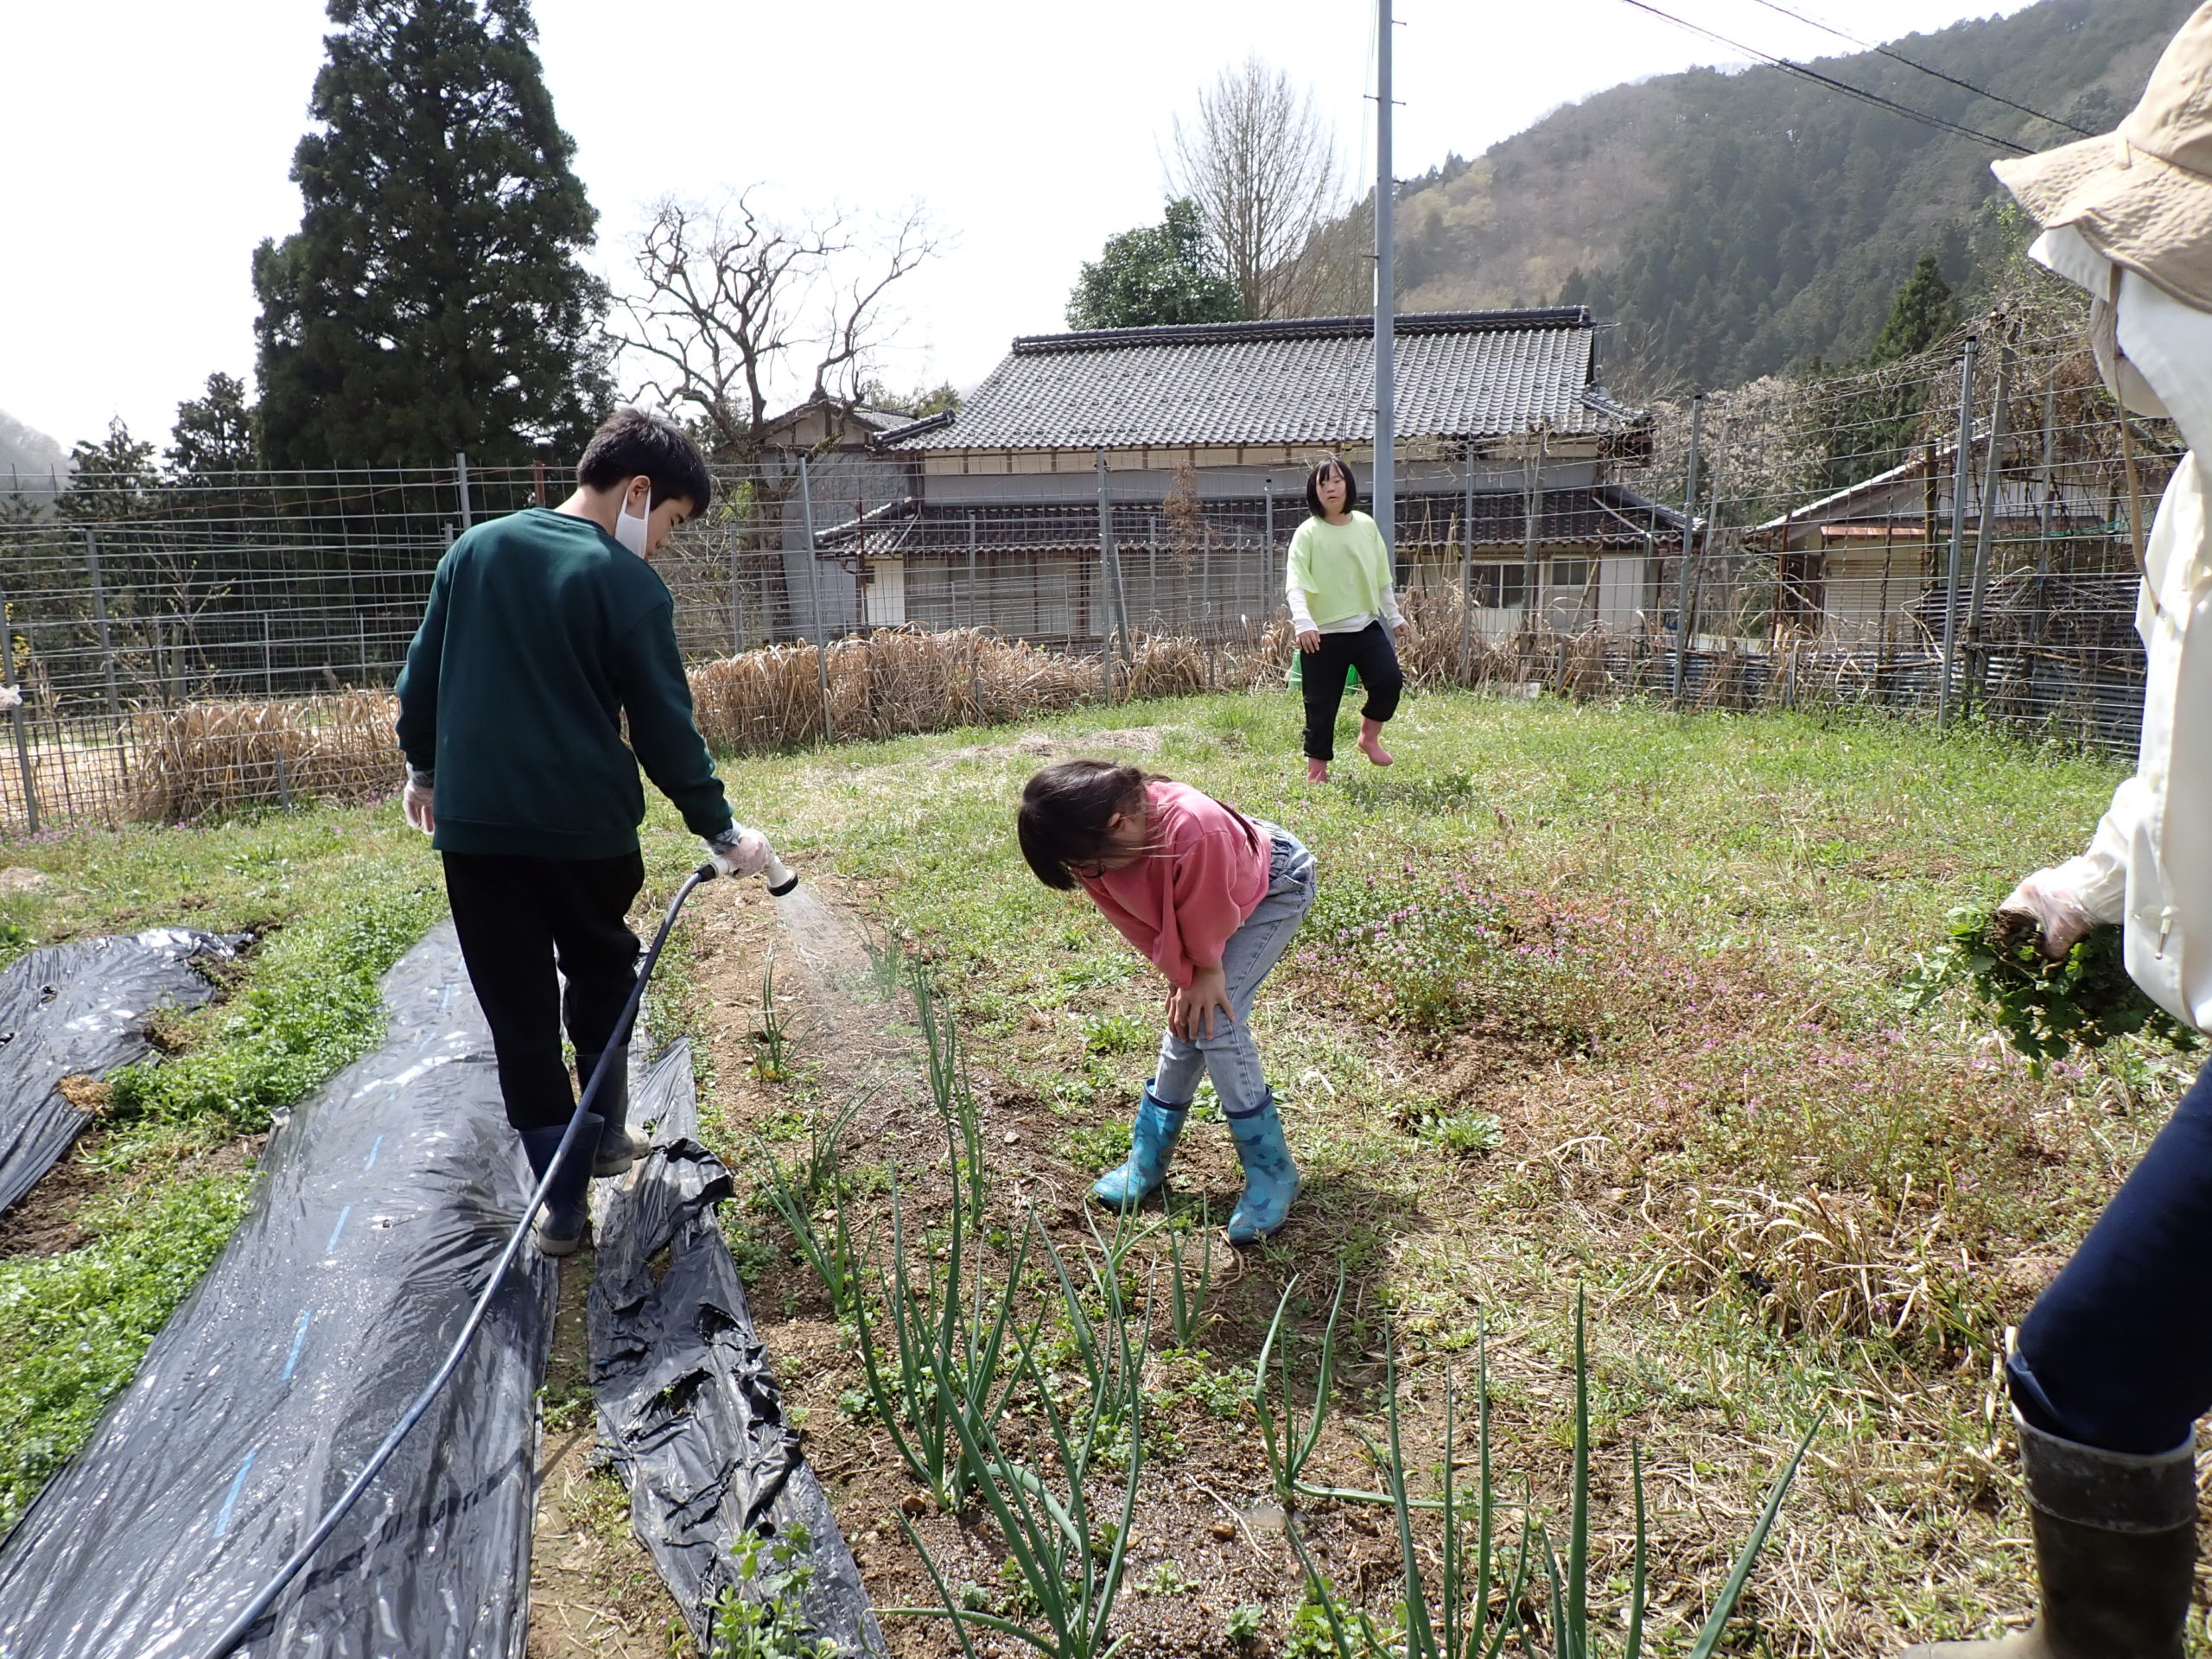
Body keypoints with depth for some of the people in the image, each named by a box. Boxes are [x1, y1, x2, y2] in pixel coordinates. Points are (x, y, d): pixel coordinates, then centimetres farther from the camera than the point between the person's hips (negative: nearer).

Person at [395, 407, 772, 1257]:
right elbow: (665, 729, -9)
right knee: (602, 975, 23)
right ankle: (604, 1134, 29)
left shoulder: (476, 548, 6)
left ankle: (562, 1199, 13)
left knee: (519, 1008, 8)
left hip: (475, 825, 4)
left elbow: (421, 677, 12)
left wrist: (424, 770, 27)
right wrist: (721, 831, 0)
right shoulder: (628, 584, -9)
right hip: (587, 826, -3)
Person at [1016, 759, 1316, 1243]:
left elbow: (1207, 917, -27)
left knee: (1215, 1019, -16)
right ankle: (1148, 1159, 18)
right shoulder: (1099, 846, -23)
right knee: (1187, 1019, 4)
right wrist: (1183, 975, -13)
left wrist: (1202, 971, -11)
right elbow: (1140, 924, -10)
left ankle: (1271, 1172, -5)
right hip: (1205, 902, 6)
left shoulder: (1193, 827, -45)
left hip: (1275, 888, -6)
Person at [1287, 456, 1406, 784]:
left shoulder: (1366, 526, 6)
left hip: (1366, 626, 4)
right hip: (1322, 634, -3)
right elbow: (1295, 583, -18)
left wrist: (1394, 616, 19)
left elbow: (1381, 577, 15)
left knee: (1390, 679, -13)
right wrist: (1303, 621, -33)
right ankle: (1317, 768, 16)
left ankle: (1369, 735, 12)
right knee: (1321, 703, 1)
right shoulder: (1307, 533, -7)